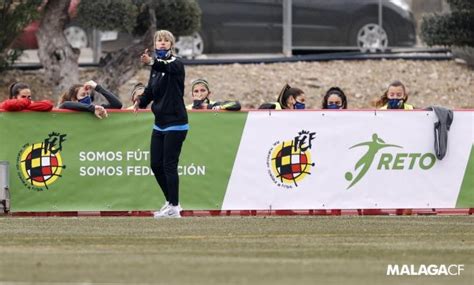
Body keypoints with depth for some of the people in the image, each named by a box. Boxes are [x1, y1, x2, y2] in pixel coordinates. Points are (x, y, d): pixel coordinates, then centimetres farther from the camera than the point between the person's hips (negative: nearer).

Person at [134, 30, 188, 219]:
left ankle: (174, 208, -2)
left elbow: (167, 68, -33)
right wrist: (141, 102, -9)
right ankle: (171, 202, 23)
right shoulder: (157, 67, 12)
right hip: (160, 123, 8)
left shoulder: (176, 64, -10)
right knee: (156, 165, 8)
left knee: (169, 165, -8)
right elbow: (150, 90, 14)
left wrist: (152, 62, -55)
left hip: (175, 123, -8)